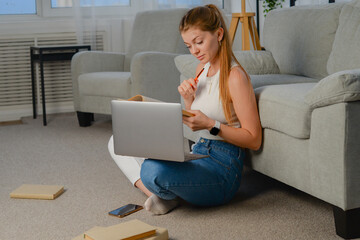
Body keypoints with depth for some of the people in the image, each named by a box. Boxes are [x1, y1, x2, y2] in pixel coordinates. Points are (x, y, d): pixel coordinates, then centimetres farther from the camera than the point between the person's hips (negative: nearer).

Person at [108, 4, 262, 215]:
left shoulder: (235, 77, -15)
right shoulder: (202, 68, 11)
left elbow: (254, 140, -15)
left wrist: (211, 125, -25)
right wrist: (189, 100, -1)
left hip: (223, 167, -9)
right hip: (198, 153, 9)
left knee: (153, 171, -37)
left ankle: (170, 196, -1)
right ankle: (163, 195, -10)